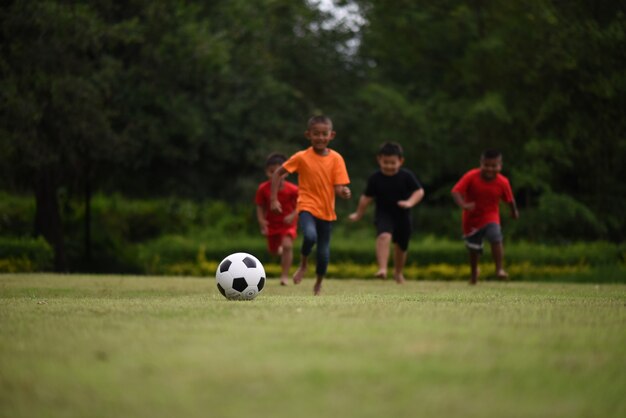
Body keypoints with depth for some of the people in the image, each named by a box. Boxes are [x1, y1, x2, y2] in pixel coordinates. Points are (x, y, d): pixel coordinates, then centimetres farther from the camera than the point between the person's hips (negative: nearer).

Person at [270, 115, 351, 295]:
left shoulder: (336, 159, -2)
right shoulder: (302, 157, -6)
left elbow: (338, 188, -5)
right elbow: (278, 174, 1)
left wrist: (344, 192, -28)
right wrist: (274, 199, -5)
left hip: (327, 211, 2)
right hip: (307, 207, -2)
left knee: (324, 252, 4)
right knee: (310, 236, -31)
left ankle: (318, 284, 30)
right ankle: (303, 265, -1)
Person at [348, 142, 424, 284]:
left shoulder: (407, 176, -8)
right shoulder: (375, 178, -6)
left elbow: (419, 191, -7)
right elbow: (366, 198, 4)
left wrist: (410, 202, -26)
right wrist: (359, 214, 12)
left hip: (402, 216, 2)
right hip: (383, 215, -2)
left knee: (401, 246, 17)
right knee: (384, 236, -31)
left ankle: (398, 272, 43)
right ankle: (382, 269, -40)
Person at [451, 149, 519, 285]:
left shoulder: (502, 182, -16)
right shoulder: (471, 177, -21)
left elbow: (510, 200, 1)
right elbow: (456, 191, -29)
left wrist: (514, 212, 16)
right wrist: (463, 205, -46)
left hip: (490, 216, 0)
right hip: (472, 218, 1)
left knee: (495, 238, -29)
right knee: (473, 248, 13)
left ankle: (499, 269, -22)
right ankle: (474, 271, 41)